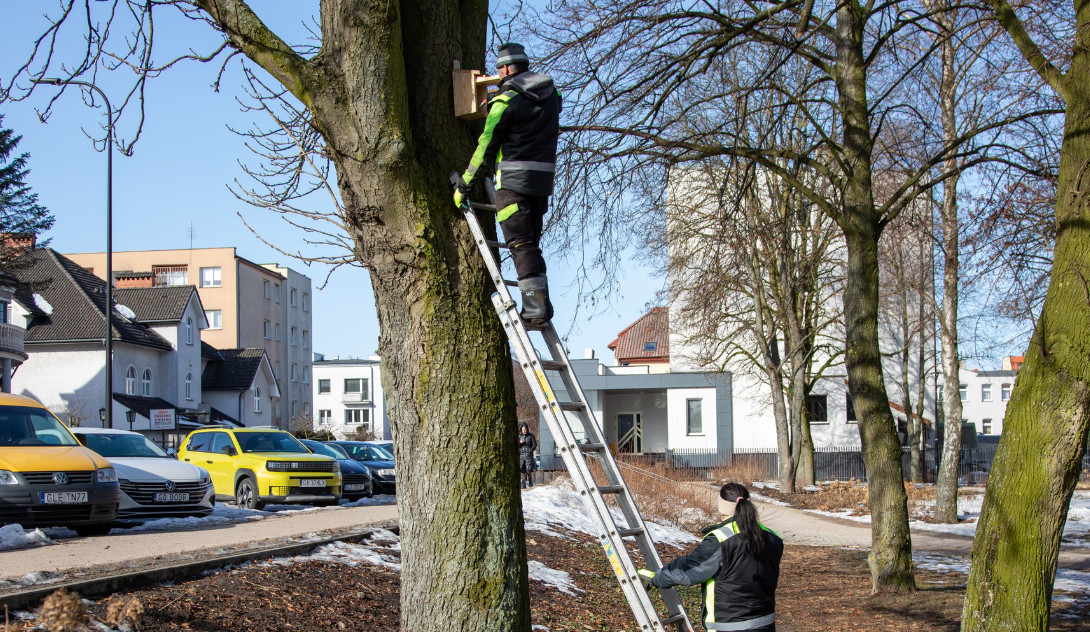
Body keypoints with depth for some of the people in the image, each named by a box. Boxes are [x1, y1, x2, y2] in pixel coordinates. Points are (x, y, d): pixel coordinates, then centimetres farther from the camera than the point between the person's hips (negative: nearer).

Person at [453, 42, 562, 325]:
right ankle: (541, 304, 10)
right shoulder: (551, 92, 10)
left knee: (520, 244, -6)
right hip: (545, 177, 7)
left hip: (515, 179, -7)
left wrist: (464, 185, 0)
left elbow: (486, 147, -8)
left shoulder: (507, 100, -9)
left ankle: (536, 308, -13)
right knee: (531, 244, 14)